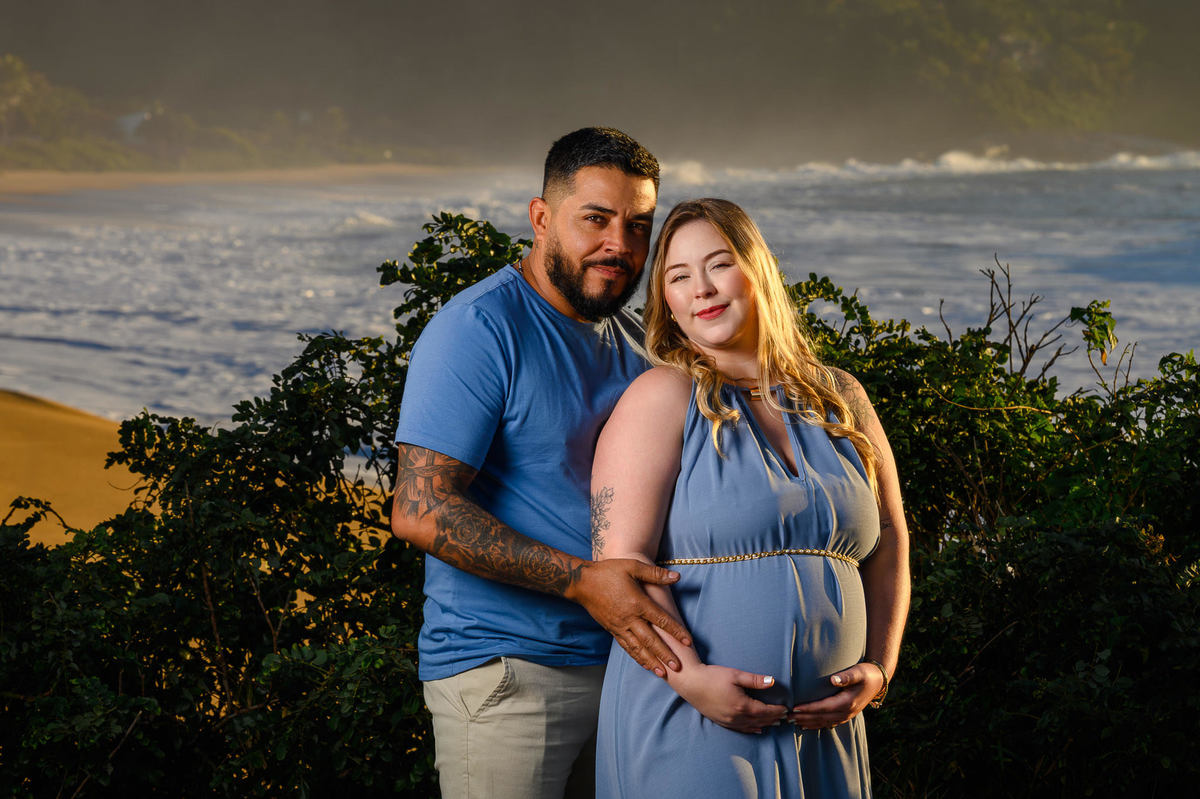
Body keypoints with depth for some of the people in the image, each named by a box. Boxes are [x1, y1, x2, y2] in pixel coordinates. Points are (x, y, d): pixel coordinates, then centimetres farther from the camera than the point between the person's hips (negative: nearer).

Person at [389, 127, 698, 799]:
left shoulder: (636, 344, 14)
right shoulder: (478, 328, -12)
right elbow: (420, 512, -19)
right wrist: (580, 580, -24)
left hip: (622, 661, 7)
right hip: (504, 669, -7)